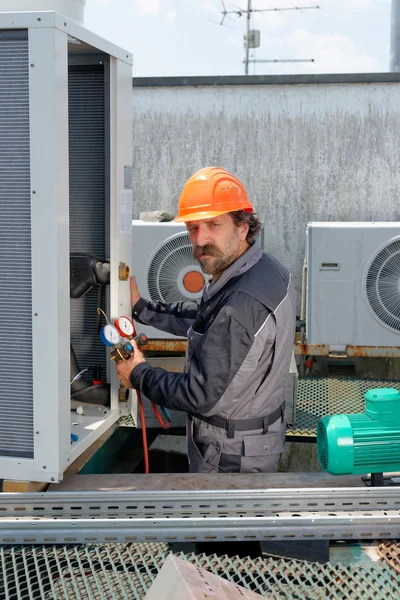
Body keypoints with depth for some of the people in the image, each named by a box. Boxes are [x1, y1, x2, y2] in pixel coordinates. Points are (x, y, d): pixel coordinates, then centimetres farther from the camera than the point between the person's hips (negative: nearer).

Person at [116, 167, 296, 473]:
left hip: (230, 456, -9)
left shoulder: (242, 304, -34)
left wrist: (139, 375, -12)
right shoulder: (265, 268, -3)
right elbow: (202, 319, 12)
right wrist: (141, 307, 9)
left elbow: (201, 396, -27)